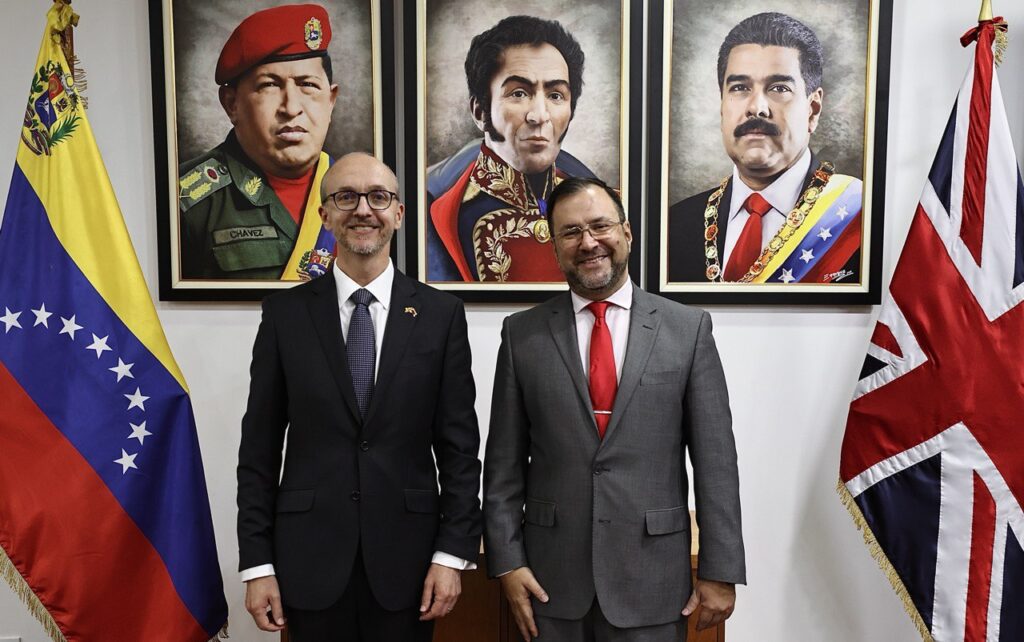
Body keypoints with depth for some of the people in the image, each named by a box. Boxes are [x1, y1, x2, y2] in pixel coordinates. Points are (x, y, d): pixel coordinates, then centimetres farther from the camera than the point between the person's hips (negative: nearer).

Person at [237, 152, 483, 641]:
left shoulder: (441, 313, -2)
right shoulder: (285, 313, -1)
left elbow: (459, 444, -2)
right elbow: (260, 446, 0)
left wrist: (453, 553, -5)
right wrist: (256, 564, -2)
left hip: (406, 556, 0)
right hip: (309, 557, 1)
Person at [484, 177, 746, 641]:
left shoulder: (688, 328, -3)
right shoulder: (522, 334, -1)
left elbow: (715, 458, -3)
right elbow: (504, 462, 1)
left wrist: (720, 570, -3)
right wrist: (506, 561, -3)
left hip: (652, 579, 0)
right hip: (550, 576, 1)